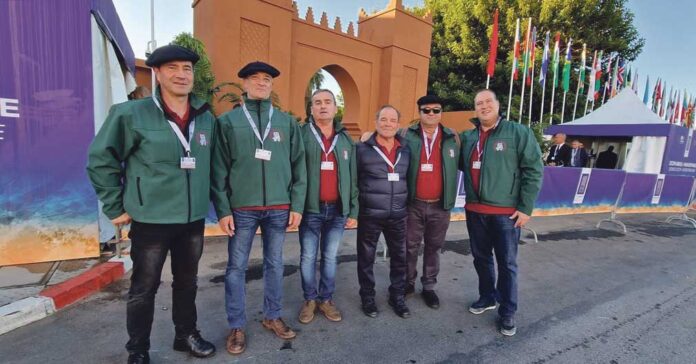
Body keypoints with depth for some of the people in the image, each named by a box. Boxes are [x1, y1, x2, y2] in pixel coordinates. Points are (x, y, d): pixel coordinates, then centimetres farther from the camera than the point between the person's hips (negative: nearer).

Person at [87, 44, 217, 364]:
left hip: (193, 219, 4)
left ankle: (186, 335, 39)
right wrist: (115, 207, -4)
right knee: (144, 288, 11)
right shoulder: (131, 114, -9)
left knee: (187, 282, 19)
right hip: (151, 219, -4)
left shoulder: (206, 118, 4)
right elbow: (101, 159, -4)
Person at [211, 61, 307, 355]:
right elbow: (218, 169, -1)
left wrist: (296, 205, -1)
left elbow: (298, 166, 5)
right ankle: (236, 326, 24)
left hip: (279, 208, 2)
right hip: (241, 208, -1)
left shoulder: (287, 122, 7)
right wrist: (223, 209, -7)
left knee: (274, 264, 13)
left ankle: (273, 317, 32)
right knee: (236, 267, 7)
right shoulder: (228, 121, 2)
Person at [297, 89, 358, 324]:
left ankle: (326, 299, 29)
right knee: (308, 257, 9)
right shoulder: (301, 135, -2)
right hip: (310, 208, -2)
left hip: (337, 209, 3)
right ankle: (310, 299, 28)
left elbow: (353, 177, 9)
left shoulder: (346, 139, 9)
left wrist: (353, 210, 6)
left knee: (330, 257, 13)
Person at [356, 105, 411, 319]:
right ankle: (367, 297, 28)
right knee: (366, 258, 9)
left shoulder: (406, 150, 6)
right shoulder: (362, 149, -5)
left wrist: (407, 205, 13)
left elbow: (409, 179, 15)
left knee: (400, 257, 12)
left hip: (398, 215, 3)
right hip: (369, 215, -3)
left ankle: (397, 297, 31)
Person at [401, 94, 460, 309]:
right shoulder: (406, 135, -2)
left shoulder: (453, 138, 3)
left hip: (440, 206, 2)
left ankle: (429, 287, 29)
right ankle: (408, 283, 30)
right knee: (410, 247, 12)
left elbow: (460, 164, 6)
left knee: (433, 248, 14)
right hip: (413, 204, -1)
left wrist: (451, 198, -2)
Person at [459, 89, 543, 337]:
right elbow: (462, 165, 21)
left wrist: (526, 208, -11)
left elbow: (533, 170, -8)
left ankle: (507, 312, 23)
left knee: (507, 263, 6)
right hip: (474, 211, 5)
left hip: (506, 212, -4)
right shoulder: (468, 137, 8)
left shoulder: (518, 132, -6)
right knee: (481, 258, 17)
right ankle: (487, 297, 37)